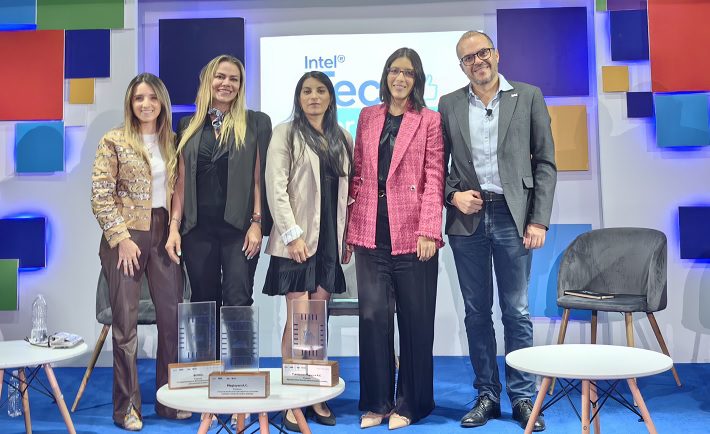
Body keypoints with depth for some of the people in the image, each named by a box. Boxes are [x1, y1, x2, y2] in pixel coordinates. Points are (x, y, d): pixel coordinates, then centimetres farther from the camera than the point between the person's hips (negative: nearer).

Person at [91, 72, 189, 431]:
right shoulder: (114, 141, -2)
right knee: (125, 322, 2)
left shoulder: (172, 141, 11)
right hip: (127, 236, -4)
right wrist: (121, 237, -12)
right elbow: (100, 195, -6)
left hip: (165, 234, 4)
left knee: (173, 316, 4)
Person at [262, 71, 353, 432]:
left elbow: (346, 190, 14)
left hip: (330, 239, 4)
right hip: (297, 238, -4)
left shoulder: (342, 138, 14)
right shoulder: (286, 133, 1)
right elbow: (276, 188, -8)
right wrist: (292, 234, -15)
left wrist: (347, 235, 8)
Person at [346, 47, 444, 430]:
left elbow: (433, 179, -2)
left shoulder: (429, 121, 4)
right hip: (371, 234, 3)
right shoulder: (367, 117, 14)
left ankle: (408, 404, 19)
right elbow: (358, 175, 14)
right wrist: (351, 226, 6)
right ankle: (376, 402, 17)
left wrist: (429, 231, -11)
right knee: (373, 316, 2)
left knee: (415, 320, 5)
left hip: (412, 234, -2)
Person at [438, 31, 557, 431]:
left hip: (513, 216, -2)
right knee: (477, 313, 8)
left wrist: (539, 219, -5)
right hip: (467, 218, 2)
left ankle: (523, 397, 16)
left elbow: (546, 162, 2)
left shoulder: (528, 96, 5)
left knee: (516, 312, 3)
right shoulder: (449, 105, 10)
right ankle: (487, 395, 20)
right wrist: (453, 195, -7)